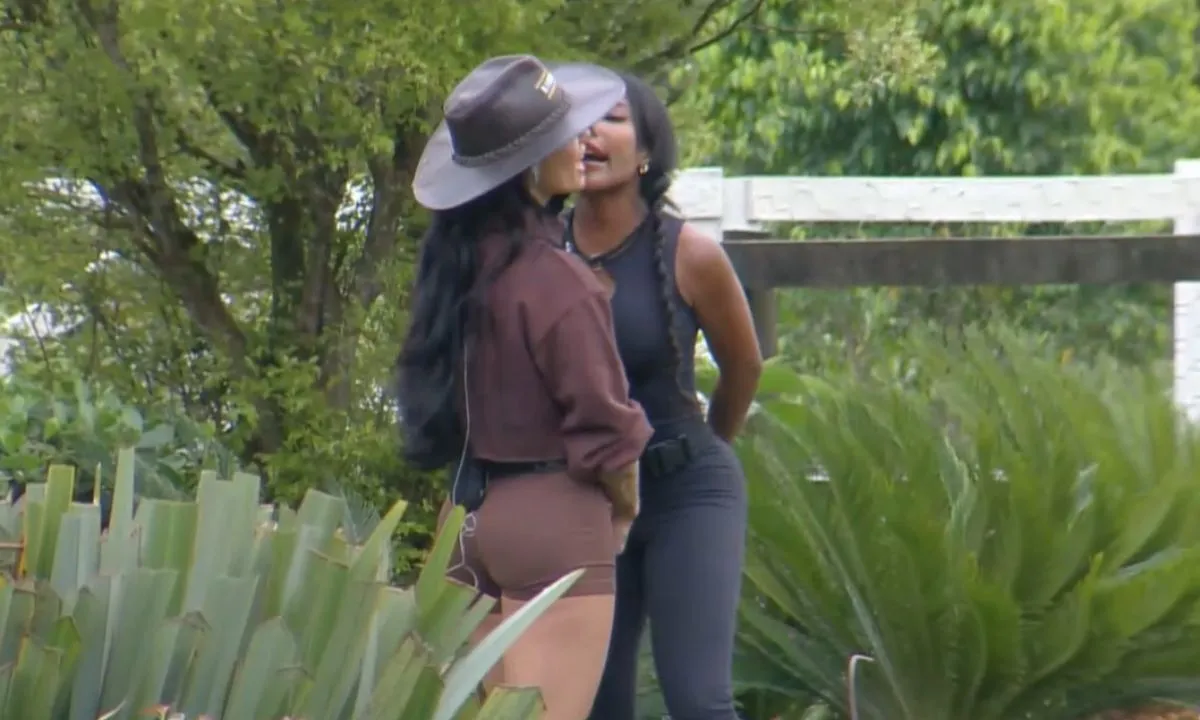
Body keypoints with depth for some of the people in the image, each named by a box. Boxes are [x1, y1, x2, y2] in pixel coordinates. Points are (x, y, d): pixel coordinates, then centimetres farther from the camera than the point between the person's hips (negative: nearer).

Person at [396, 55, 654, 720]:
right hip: (553, 518, -8)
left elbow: (436, 397, 10)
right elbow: (600, 421, -13)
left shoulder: (458, 262, 5)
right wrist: (624, 503, 6)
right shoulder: (553, 281, -18)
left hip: (471, 510, 8)